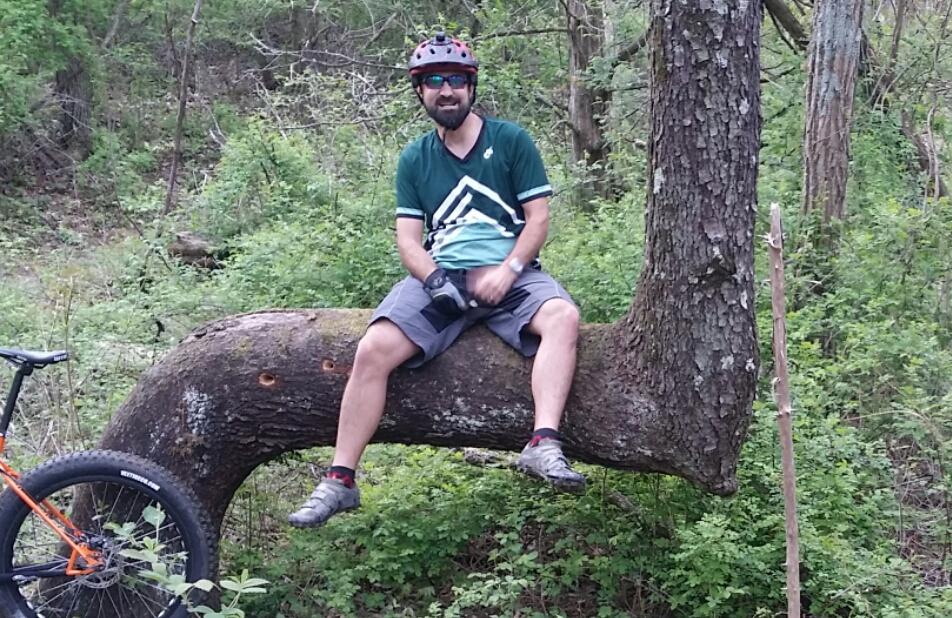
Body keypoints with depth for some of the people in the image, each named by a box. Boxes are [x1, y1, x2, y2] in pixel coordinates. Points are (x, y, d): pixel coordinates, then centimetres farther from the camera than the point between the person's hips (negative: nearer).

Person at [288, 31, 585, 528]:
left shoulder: (511, 141, 6)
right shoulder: (414, 159, 13)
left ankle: (544, 446, -43)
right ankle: (340, 482, -15)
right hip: (439, 278, 1)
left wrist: (506, 272, -15)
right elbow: (408, 239, 7)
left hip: (509, 274, -1)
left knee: (563, 316, -33)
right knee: (373, 350, -23)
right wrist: (436, 281, -14)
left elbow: (538, 218, 2)